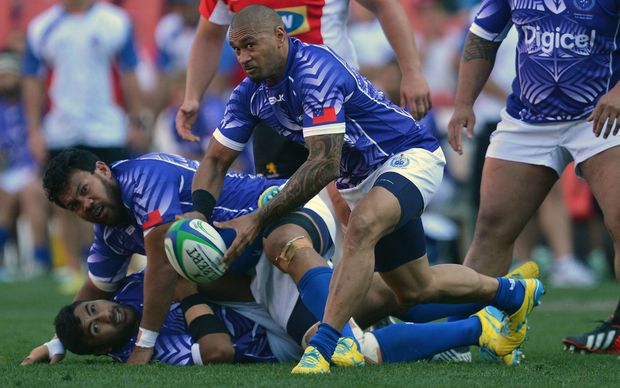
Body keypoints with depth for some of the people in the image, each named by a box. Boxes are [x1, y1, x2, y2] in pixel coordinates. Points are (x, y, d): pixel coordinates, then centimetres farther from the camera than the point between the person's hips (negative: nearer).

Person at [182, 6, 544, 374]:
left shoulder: (315, 71, -29)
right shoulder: (251, 94, -3)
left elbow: (324, 164, -33)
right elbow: (216, 161, 3)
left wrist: (259, 218, -32)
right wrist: (199, 218, -16)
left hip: (410, 156, -9)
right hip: (360, 180, 9)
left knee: (361, 228, -38)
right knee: (414, 290, 16)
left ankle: (321, 348, -43)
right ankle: (512, 293, 40)